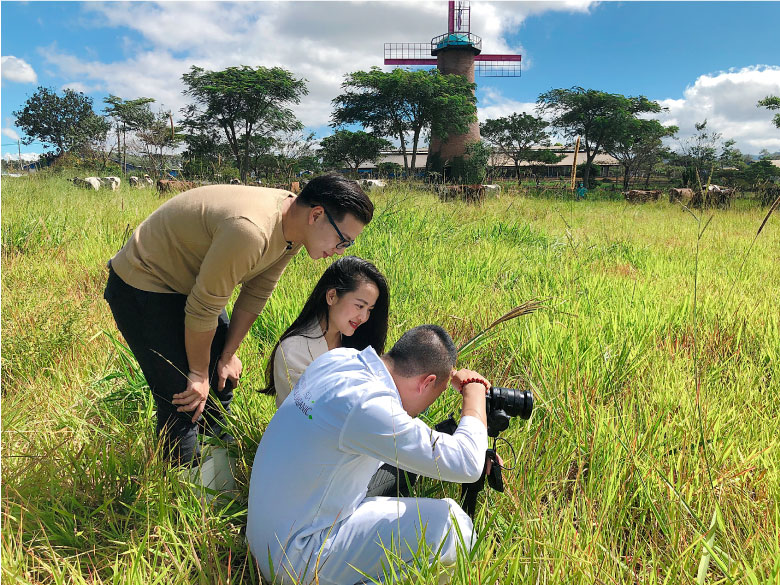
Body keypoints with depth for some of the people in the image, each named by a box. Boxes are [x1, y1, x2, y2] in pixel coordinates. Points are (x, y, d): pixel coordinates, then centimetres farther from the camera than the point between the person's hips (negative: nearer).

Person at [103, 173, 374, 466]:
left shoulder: (292, 225, -9)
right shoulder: (250, 231, -38)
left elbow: (256, 294, 0)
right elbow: (202, 310, -28)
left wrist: (227, 355, 6)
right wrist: (199, 373, -13)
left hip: (190, 282, 9)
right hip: (140, 288, -9)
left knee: (223, 376, 17)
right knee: (183, 403, -8)